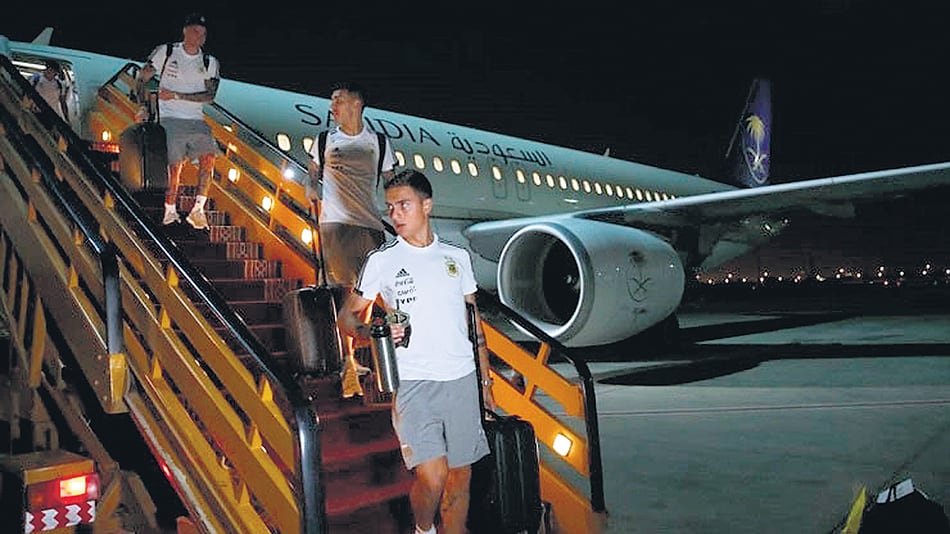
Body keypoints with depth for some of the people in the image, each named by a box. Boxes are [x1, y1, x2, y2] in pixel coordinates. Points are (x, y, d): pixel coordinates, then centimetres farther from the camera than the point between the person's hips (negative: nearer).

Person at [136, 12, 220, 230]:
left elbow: (210, 96, -3)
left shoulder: (210, 63, 10)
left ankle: (197, 210, -14)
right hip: (169, 119, -3)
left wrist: (176, 96, -11)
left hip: (196, 120, 3)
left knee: (208, 157, -17)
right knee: (175, 165, -12)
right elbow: (142, 79, 10)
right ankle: (170, 212, 2)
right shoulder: (165, 52, 5)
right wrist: (142, 105, -3)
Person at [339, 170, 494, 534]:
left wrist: (485, 381, 15)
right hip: (413, 382, -3)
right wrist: (373, 333, -17)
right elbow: (347, 316, 5)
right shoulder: (381, 260, 2)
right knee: (432, 477, -14)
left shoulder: (457, 256, 11)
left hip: (463, 380, 4)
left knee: (461, 476, 9)